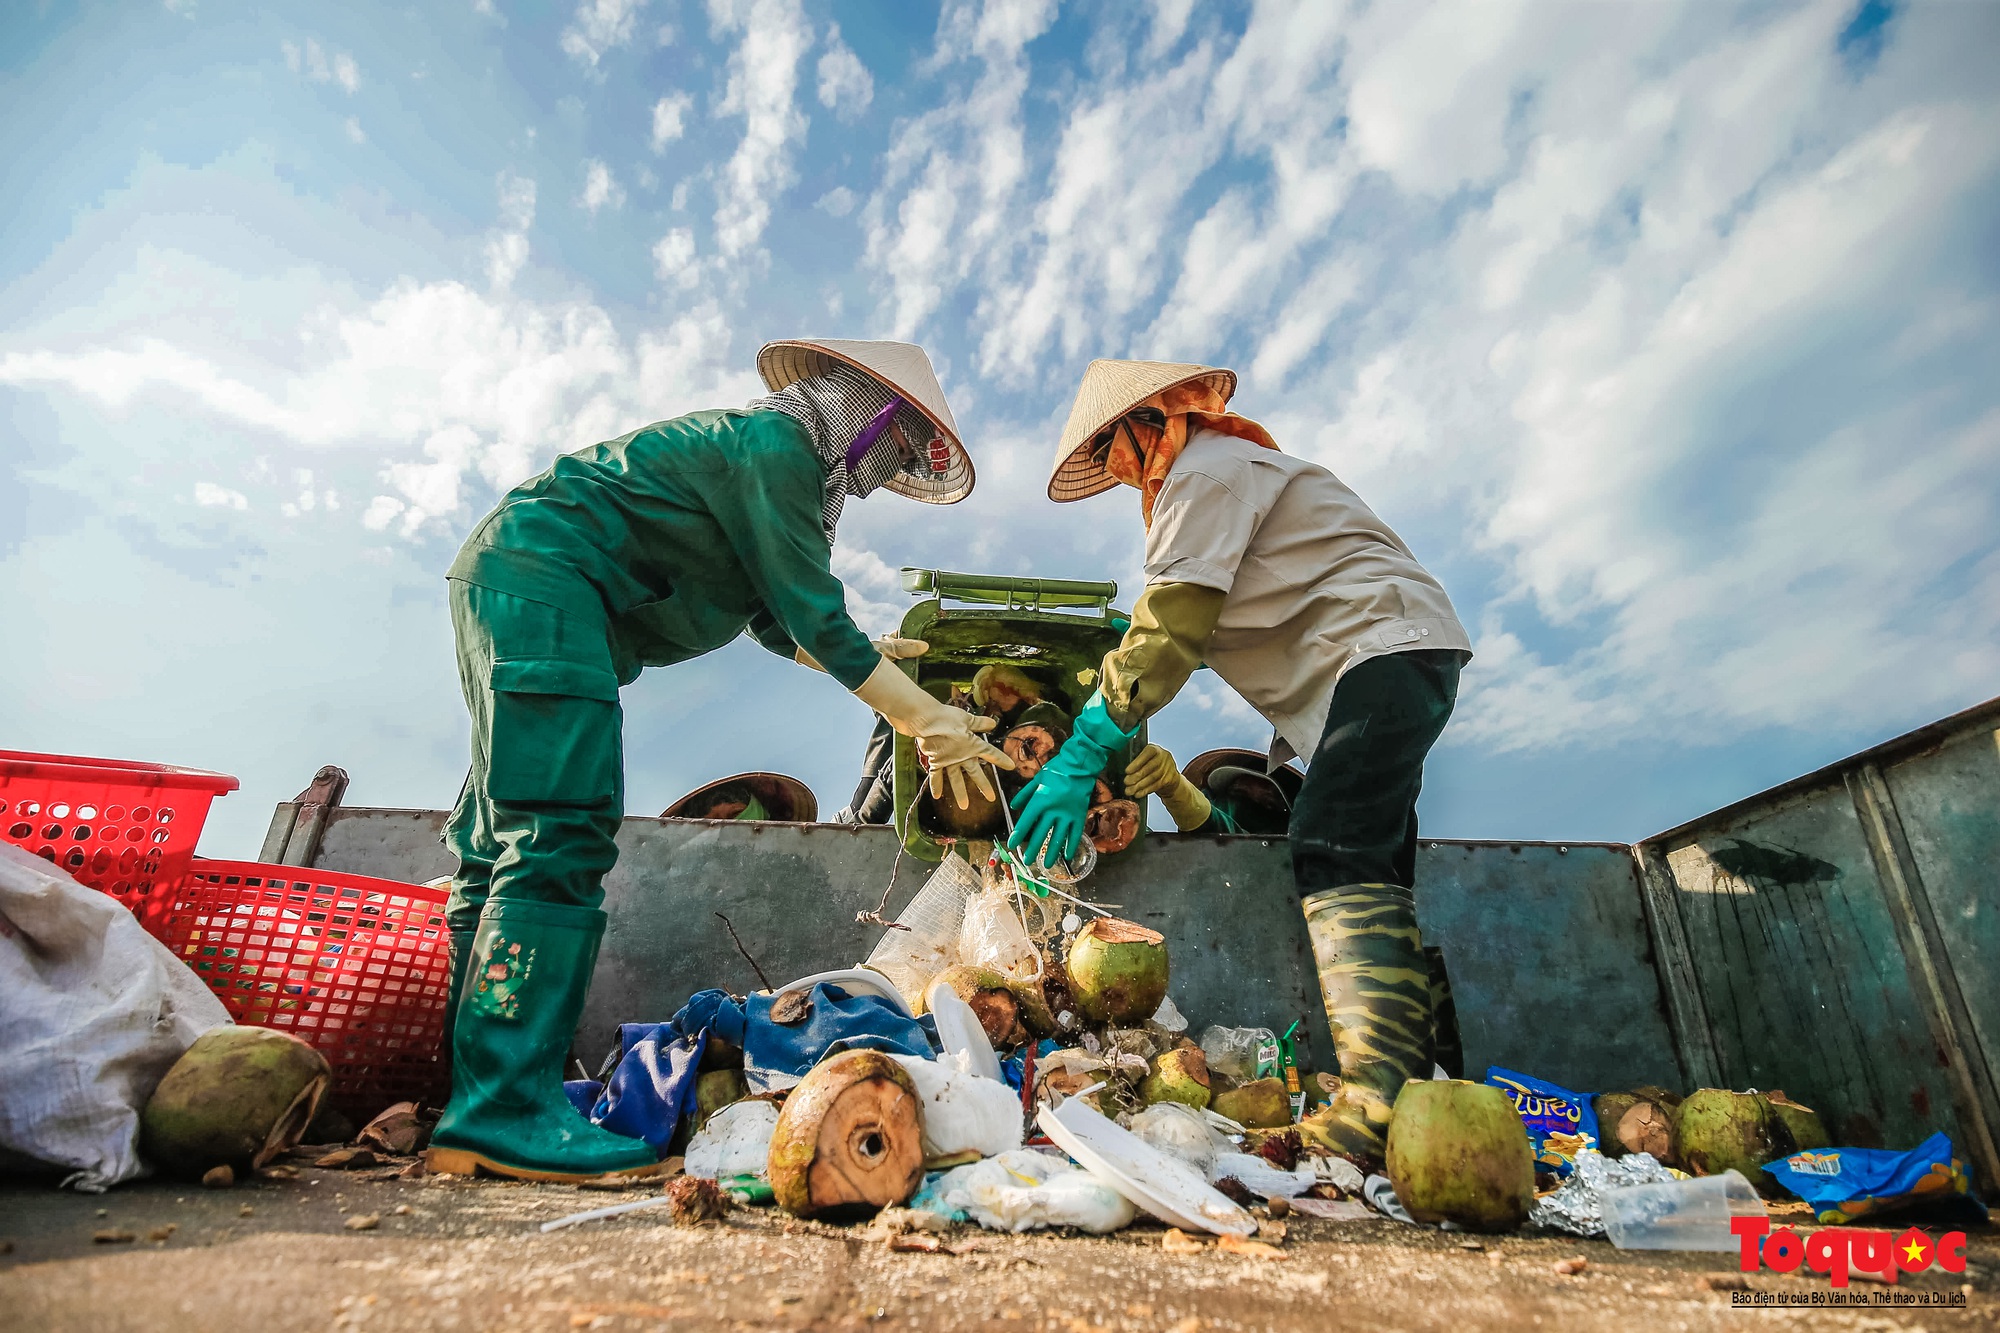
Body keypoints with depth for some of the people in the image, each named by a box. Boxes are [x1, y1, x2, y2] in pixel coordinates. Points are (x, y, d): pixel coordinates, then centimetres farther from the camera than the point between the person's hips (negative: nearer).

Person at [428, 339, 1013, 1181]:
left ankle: (469, 1085, 15)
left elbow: (777, 621, 23)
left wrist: (869, 654, 23)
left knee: (508, 844, 8)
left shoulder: (781, 462, 20)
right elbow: (816, 619, -17)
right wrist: (927, 719, -13)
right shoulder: (776, 443, -12)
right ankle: (505, 1111, -16)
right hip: (540, 577, -11)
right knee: (560, 837, -18)